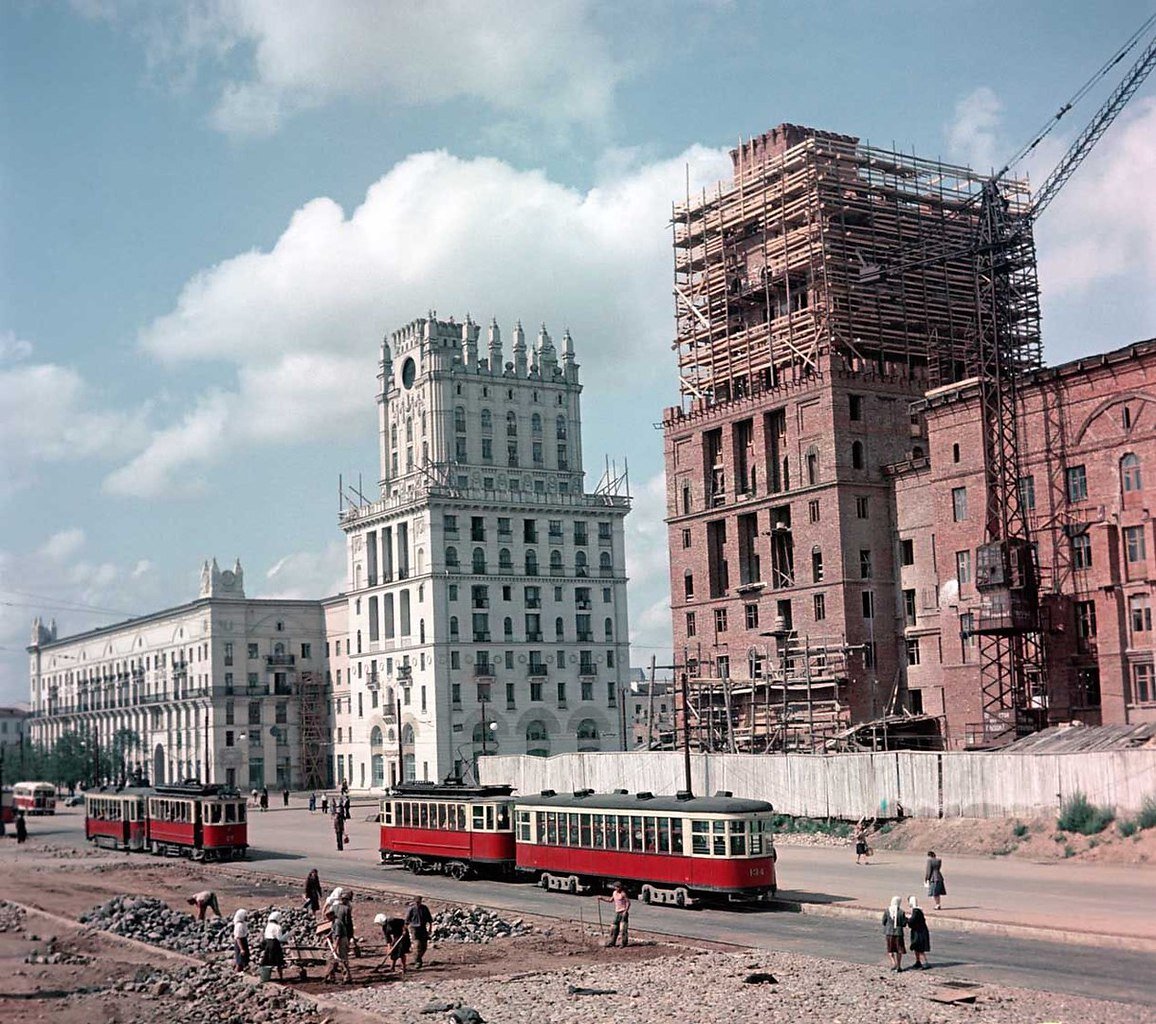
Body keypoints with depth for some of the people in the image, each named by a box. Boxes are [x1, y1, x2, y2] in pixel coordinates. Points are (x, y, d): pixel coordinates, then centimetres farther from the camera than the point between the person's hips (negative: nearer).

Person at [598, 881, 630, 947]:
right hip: (617, 913, 8)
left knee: (623, 928, -10)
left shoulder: (623, 894, -10)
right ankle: (612, 942, 16)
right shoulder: (614, 893, 13)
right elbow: (610, 900, 27)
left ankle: (624, 943, -4)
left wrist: (625, 911, -19)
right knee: (614, 927, 8)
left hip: (623, 913, -8)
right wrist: (602, 898, 21)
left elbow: (628, 902, -11)